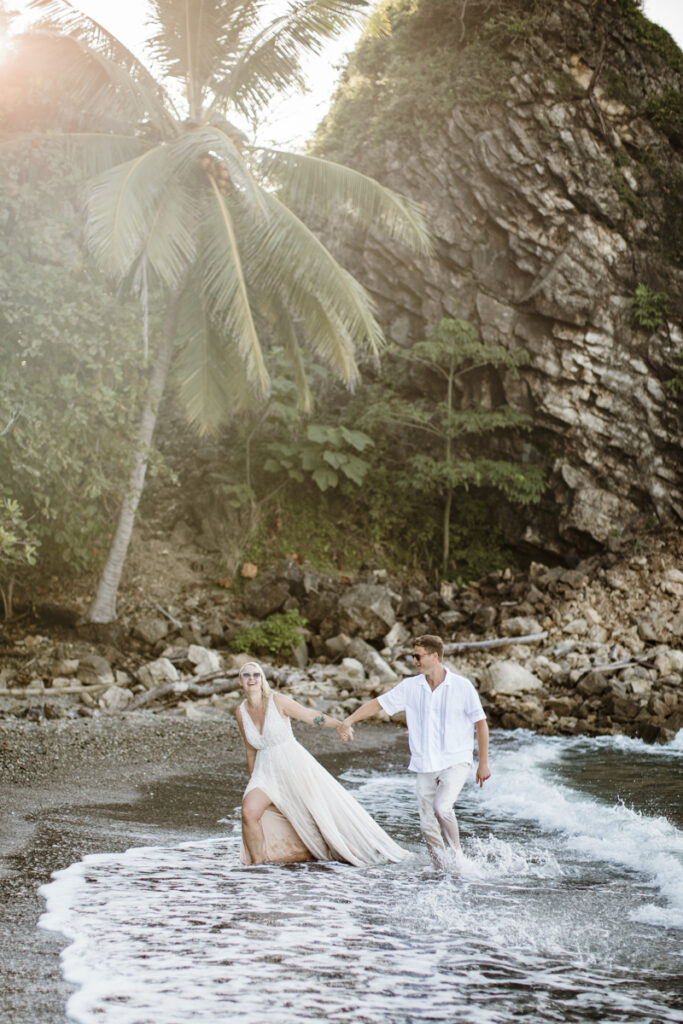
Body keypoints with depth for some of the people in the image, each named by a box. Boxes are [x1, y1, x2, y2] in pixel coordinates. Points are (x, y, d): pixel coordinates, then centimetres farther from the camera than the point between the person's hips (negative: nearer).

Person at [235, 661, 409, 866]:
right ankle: (258, 864, -5)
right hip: (266, 771, 4)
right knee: (248, 812, -20)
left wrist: (340, 724, -30)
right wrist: (253, 783, 20)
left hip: (294, 765, -3)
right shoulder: (241, 712, 3)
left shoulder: (277, 701, -9)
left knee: (325, 809, 0)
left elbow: (310, 715, -13)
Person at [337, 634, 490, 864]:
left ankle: (456, 854, -4)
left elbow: (481, 724, 0)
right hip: (425, 766, 4)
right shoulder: (410, 686, 2)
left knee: (442, 806, -25)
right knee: (428, 824, 1)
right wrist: (348, 721, -8)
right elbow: (378, 704, 5)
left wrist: (483, 763, 0)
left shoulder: (462, 686, -6)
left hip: (456, 761, -4)